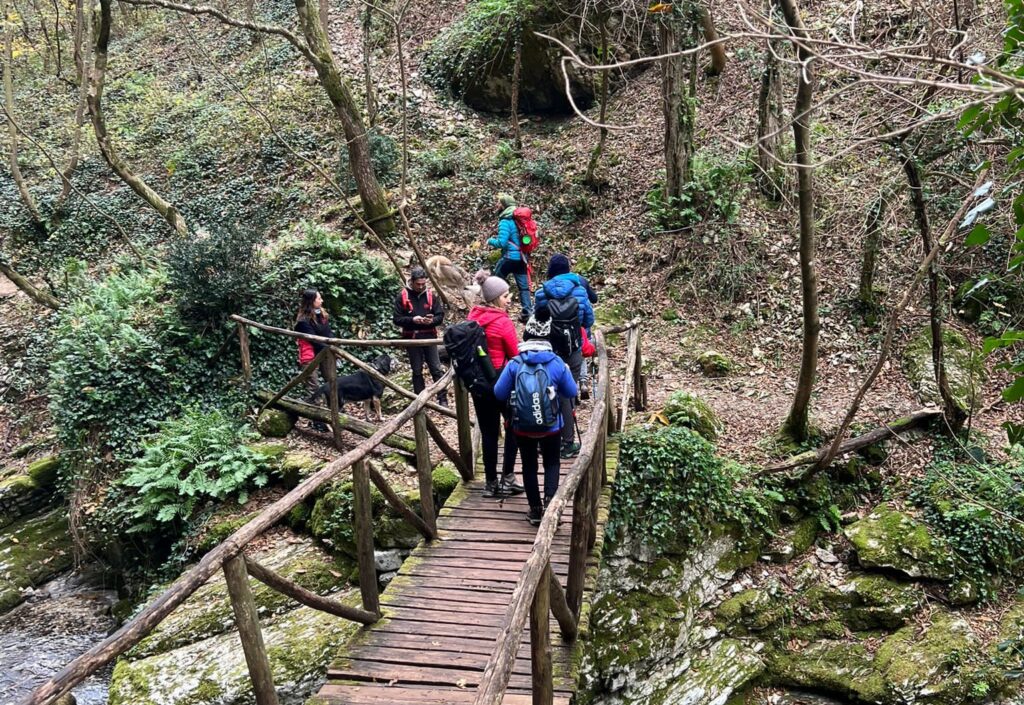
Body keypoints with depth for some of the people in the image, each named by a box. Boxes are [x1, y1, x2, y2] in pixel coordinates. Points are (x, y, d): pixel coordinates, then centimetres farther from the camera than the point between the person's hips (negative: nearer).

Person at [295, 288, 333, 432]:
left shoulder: (321, 314, 11)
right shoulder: (303, 321, -12)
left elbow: (329, 333, 8)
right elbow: (314, 340, -17)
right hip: (311, 357, -7)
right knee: (315, 388, -5)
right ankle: (316, 421, 0)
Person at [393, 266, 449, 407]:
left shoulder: (431, 295, 2)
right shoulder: (402, 296, -2)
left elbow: (440, 316, 3)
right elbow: (397, 319, -3)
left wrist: (432, 320, -19)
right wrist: (412, 319, -19)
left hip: (429, 337, 0)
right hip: (412, 338, 0)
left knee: (436, 369, -1)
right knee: (417, 371, 9)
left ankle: (443, 399, 3)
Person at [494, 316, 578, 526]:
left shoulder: (515, 363, -12)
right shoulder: (557, 363, -12)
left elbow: (499, 393, -5)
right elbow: (572, 392, 0)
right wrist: (566, 373, 17)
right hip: (551, 426, 0)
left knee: (529, 466, 16)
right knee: (552, 463, 17)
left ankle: (535, 510, 21)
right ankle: (550, 501, -3)